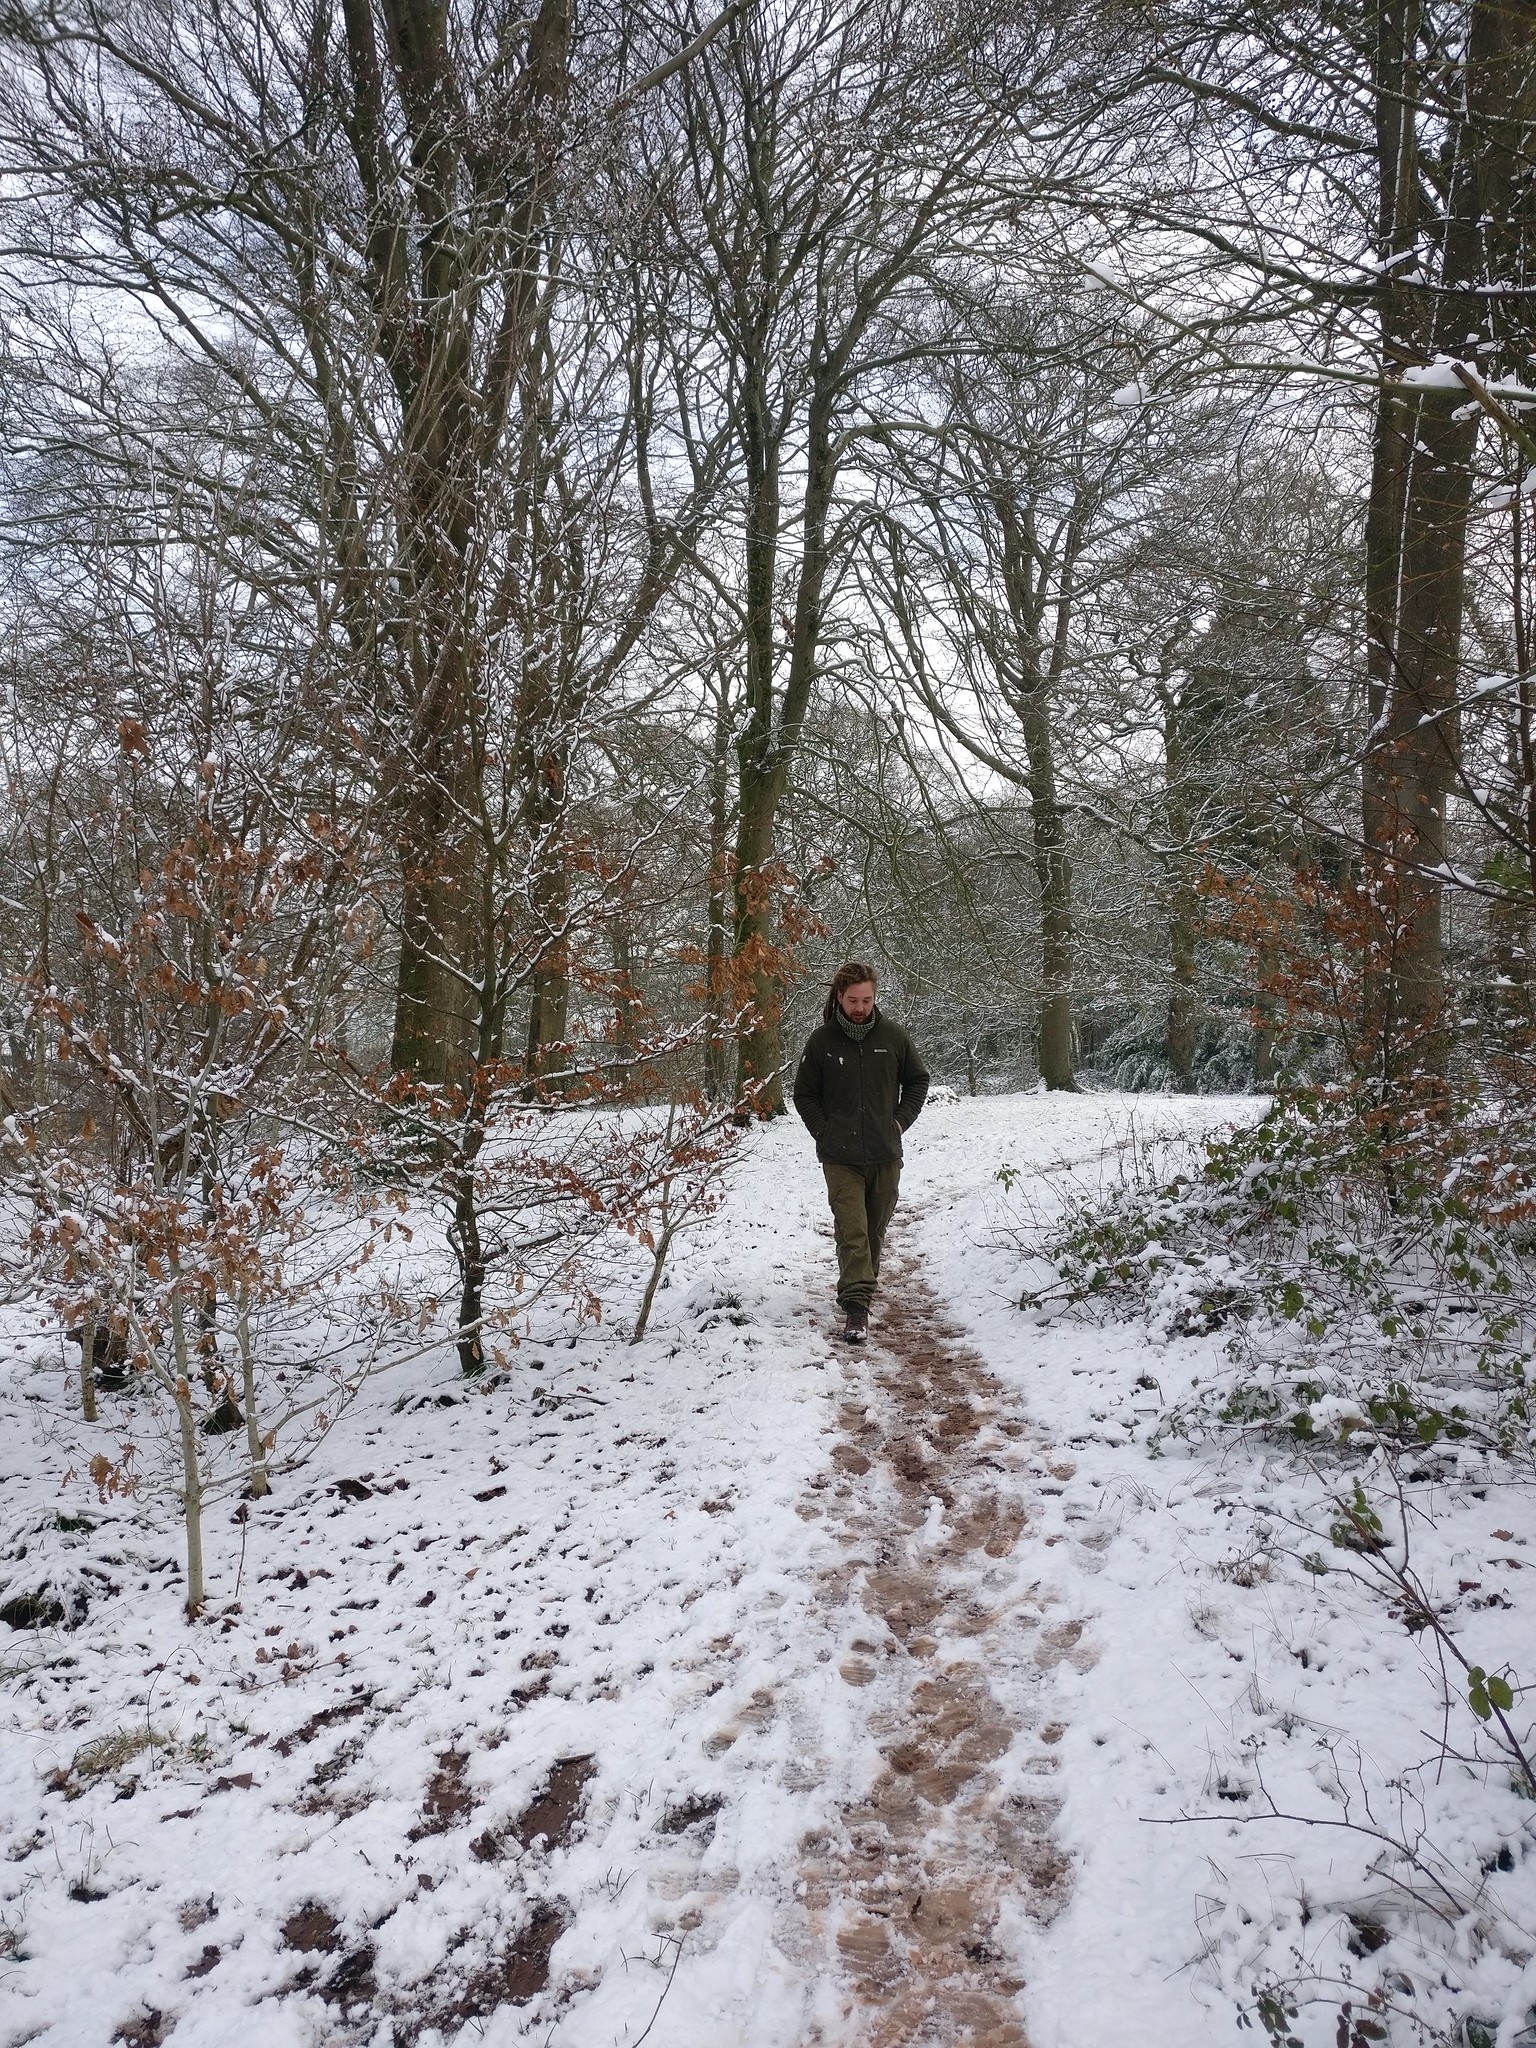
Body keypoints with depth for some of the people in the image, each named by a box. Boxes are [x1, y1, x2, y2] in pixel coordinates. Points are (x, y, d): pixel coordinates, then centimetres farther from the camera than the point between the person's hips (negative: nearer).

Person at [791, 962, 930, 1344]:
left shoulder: (892, 1036, 0)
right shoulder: (822, 1041, -3)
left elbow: (918, 1079, 13)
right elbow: (804, 1094, 7)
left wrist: (902, 1120, 2)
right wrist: (824, 1132, -3)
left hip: (886, 1154, 2)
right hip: (841, 1157, -2)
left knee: (874, 1229, 15)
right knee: (852, 1232, -10)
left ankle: (861, 1286, 36)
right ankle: (856, 1305, -10)